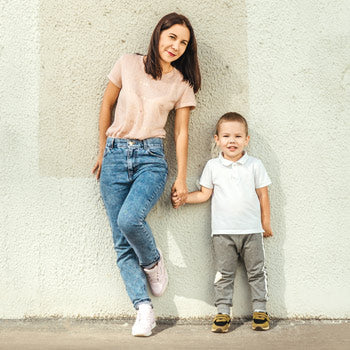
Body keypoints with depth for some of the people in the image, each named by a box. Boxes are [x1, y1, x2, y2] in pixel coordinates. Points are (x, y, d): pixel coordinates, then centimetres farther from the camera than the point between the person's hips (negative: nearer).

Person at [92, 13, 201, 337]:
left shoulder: (182, 84, 5)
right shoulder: (128, 64, 4)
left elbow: (181, 132, 6)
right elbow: (107, 105, 13)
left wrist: (181, 178, 4)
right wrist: (103, 151, 13)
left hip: (151, 158, -1)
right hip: (115, 155, 2)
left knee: (130, 218, -26)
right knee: (122, 242, -3)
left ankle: (153, 261, 5)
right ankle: (144, 308, 4)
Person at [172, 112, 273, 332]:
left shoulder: (255, 165, 2)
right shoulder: (213, 166, 3)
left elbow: (263, 195, 7)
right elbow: (205, 194, 9)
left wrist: (266, 222, 8)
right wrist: (182, 198, -2)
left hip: (252, 230, 0)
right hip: (223, 231, 0)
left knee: (256, 272, 8)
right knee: (224, 273, 5)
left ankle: (260, 310, 19)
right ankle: (223, 312, 13)